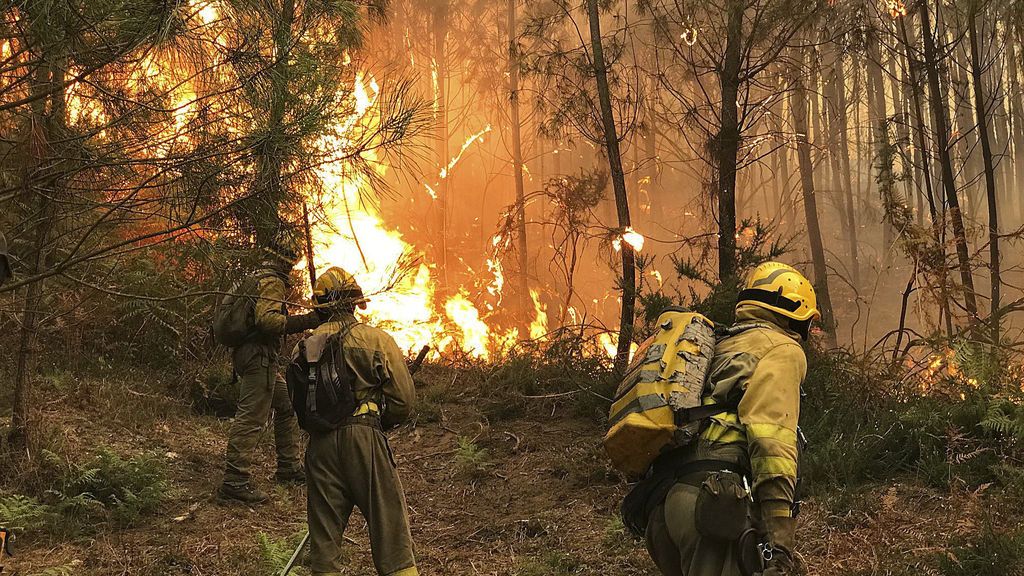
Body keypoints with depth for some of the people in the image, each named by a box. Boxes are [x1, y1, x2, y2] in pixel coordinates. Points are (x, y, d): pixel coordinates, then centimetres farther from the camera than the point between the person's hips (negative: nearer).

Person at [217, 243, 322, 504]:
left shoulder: (255, 280, 22)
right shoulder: (272, 282, -9)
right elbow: (266, 320, -24)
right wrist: (306, 321, -26)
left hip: (256, 357, 11)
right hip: (259, 357, -11)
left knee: (287, 406, 16)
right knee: (251, 417, -12)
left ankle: (288, 468, 21)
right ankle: (235, 481, -12)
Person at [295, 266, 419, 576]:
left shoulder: (306, 345, 8)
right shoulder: (376, 339, -3)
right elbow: (404, 399, -4)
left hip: (320, 444, 4)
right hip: (364, 440, -4)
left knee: (324, 532, 12)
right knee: (390, 529, 1)